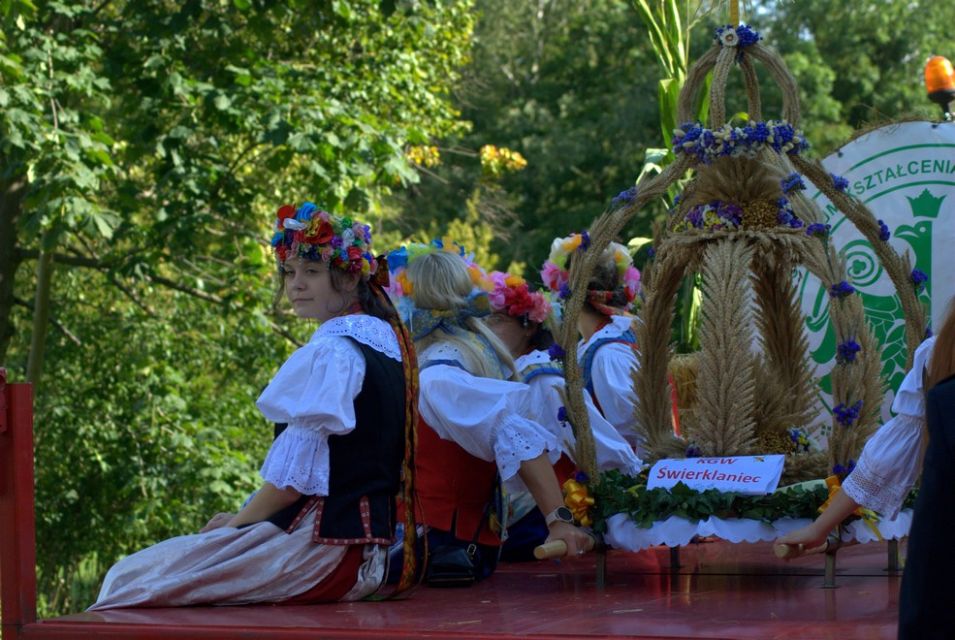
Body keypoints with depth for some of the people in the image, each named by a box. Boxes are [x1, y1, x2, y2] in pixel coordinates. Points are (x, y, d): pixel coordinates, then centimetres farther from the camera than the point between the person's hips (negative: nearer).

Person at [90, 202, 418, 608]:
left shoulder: (331, 352, -15)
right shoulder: (387, 340, 14)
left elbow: (297, 478, -17)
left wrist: (236, 522, 0)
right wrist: (242, 517, 16)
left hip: (326, 549, -10)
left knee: (130, 581, -7)